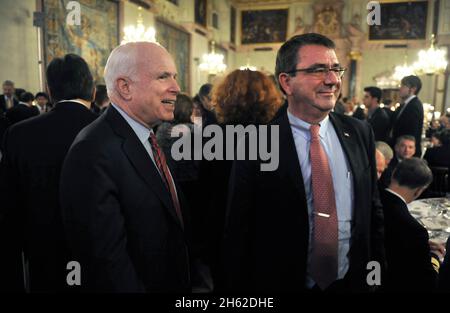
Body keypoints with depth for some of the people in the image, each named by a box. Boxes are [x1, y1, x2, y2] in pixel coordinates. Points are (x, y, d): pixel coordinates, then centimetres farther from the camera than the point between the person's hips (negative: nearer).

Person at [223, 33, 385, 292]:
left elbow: (373, 210, 6)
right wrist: (239, 287, -9)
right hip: (283, 283, -3)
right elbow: (239, 232, -11)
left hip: (352, 281, 4)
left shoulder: (360, 133, -2)